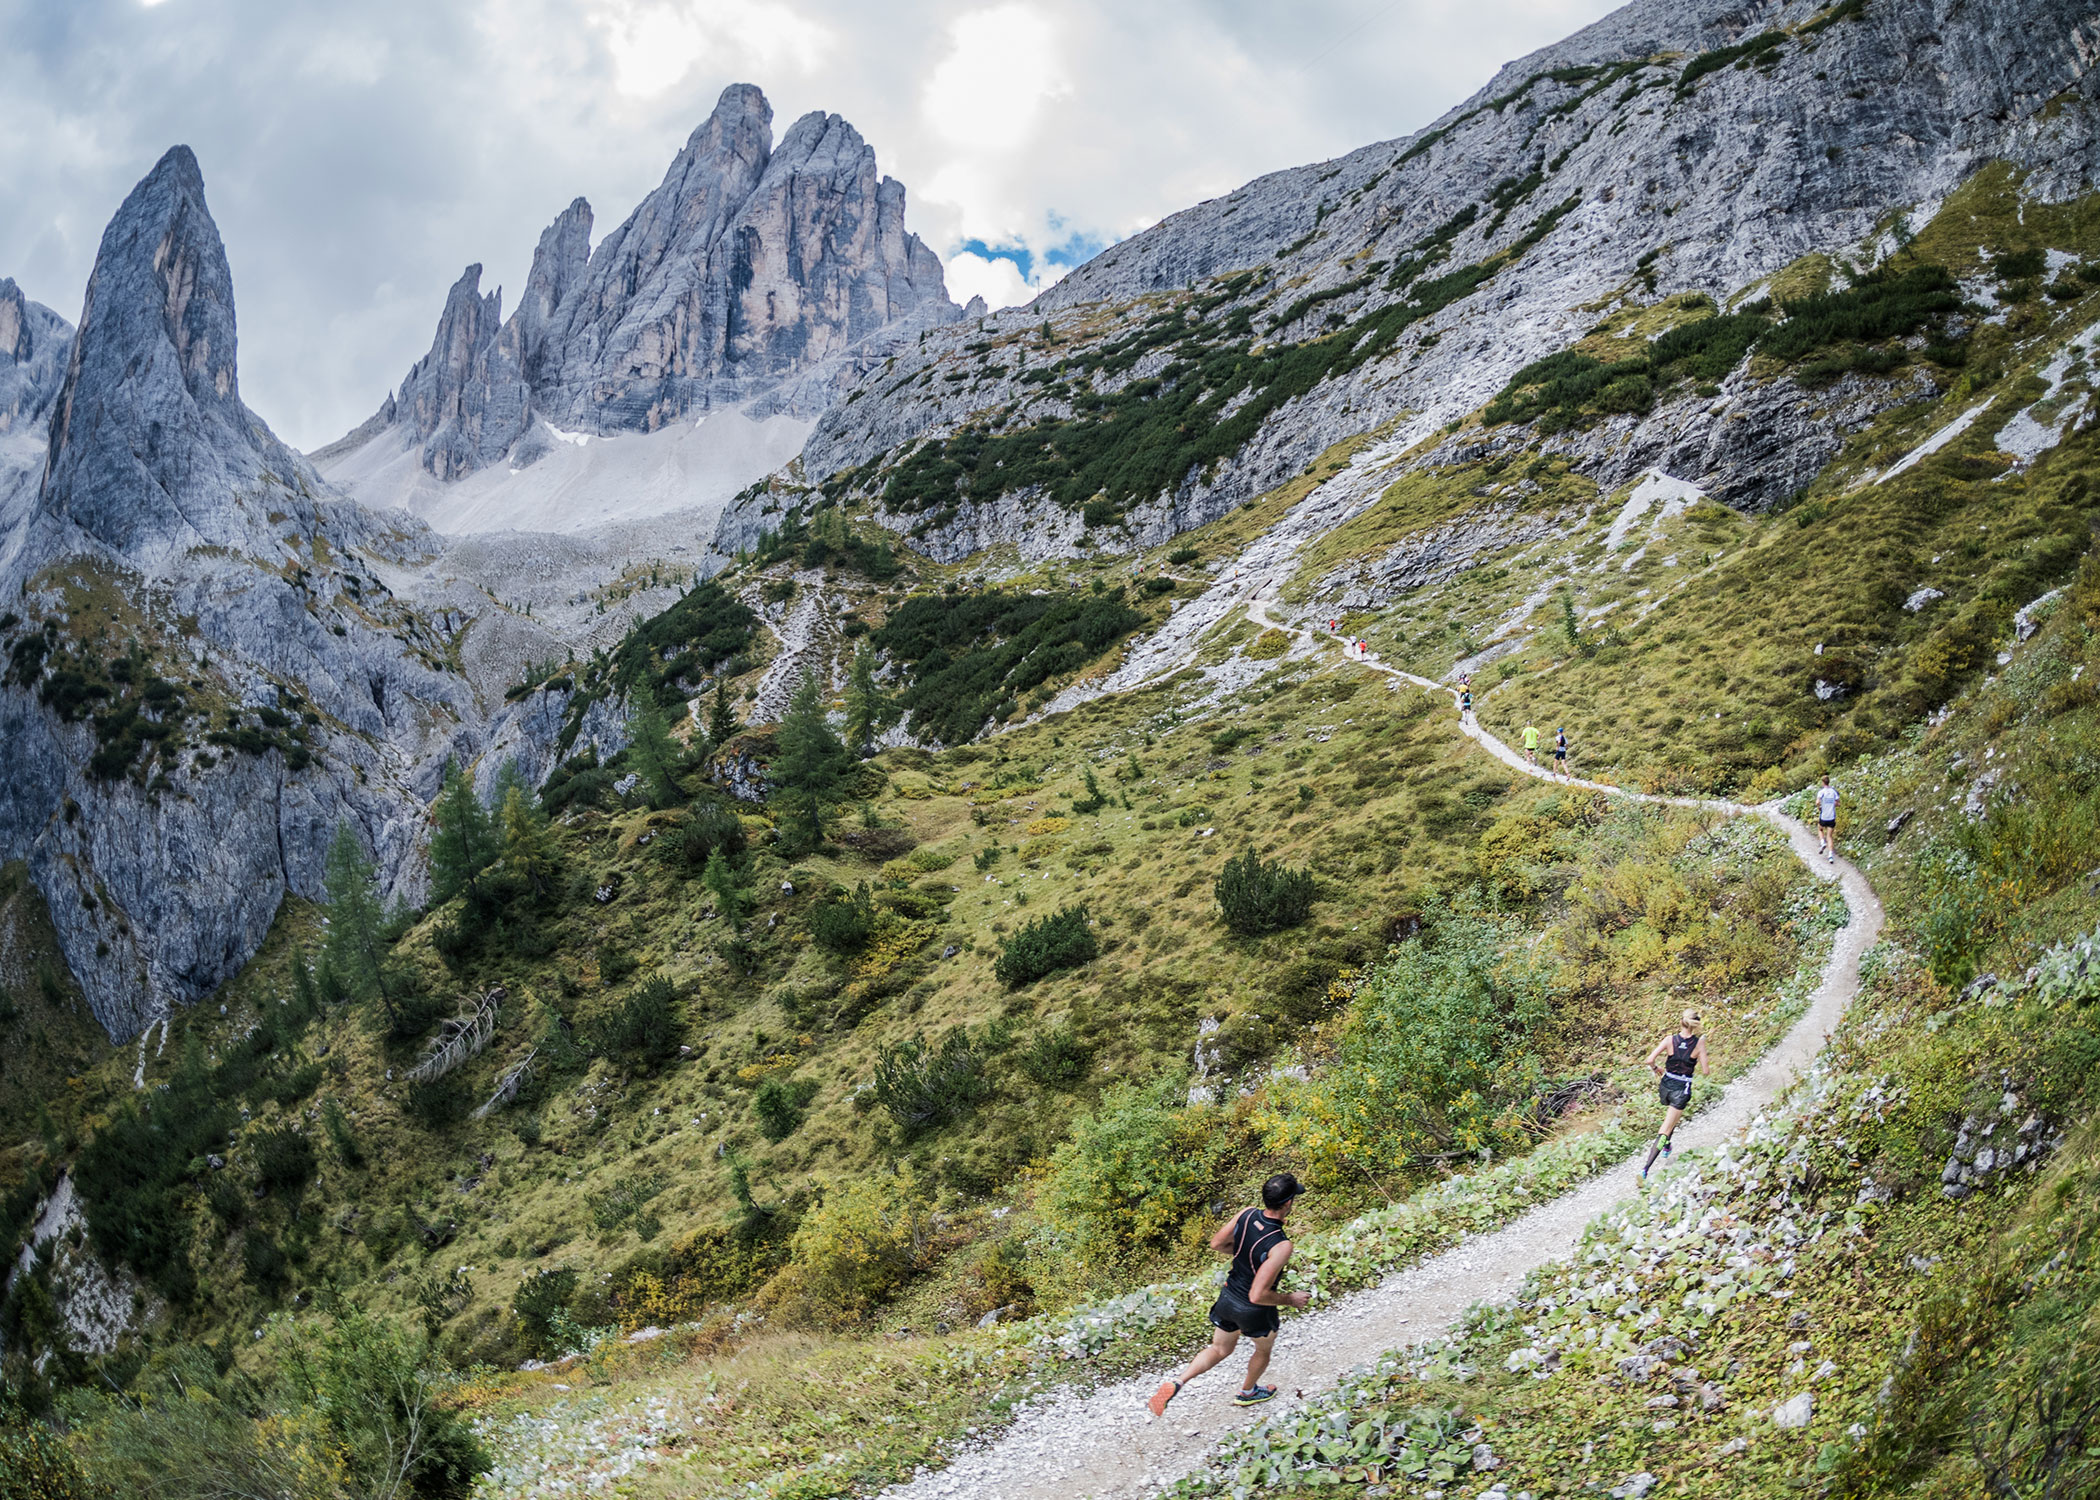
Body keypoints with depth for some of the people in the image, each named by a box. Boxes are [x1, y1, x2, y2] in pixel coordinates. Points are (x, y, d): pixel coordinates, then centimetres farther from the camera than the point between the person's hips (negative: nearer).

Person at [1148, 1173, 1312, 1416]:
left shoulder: (1246, 1215, -16)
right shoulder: (1281, 1247, -35)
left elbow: (1216, 1244, 0)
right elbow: (1258, 1295, -33)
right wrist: (1290, 1300, -17)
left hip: (1227, 1299, 5)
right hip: (1254, 1312, -5)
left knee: (1219, 1350, 27)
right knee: (1263, 1350, 29)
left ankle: (1176, 1382, 7)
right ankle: (1247, 1393, 54)